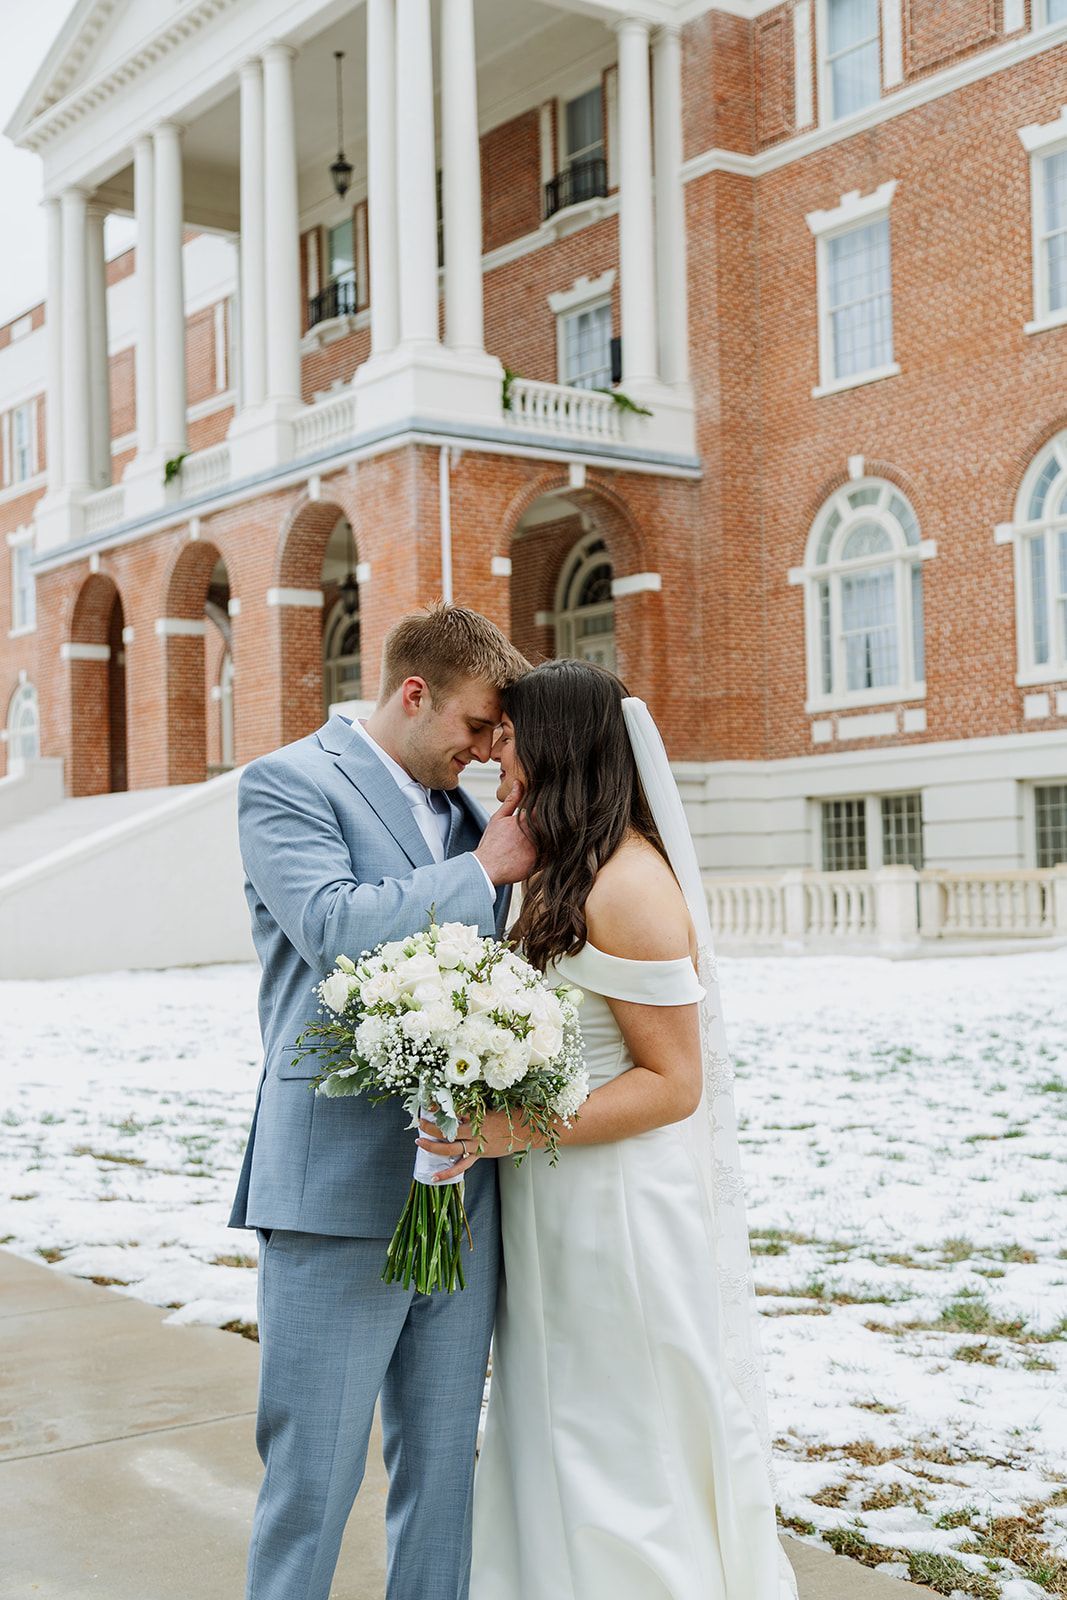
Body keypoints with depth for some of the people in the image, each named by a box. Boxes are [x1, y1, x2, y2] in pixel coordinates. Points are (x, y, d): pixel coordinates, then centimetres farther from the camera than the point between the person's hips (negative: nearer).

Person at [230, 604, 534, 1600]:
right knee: (313, 1474, 2)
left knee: (443, 1462, 14)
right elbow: (337, 929, -20)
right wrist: (485, 870, -10)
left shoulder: (463, 815, 17)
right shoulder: (288, 784, -4)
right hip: (340, 1188, -6)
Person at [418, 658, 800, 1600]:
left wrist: (519, 1130, -25)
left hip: (623, 1210, -9)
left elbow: (673, 1083, -19)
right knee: (560, 1454, 18)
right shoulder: (562, 872, 9)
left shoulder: (629, 885, -19)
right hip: (559, 1207, 9)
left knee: (626, 1467, 6)